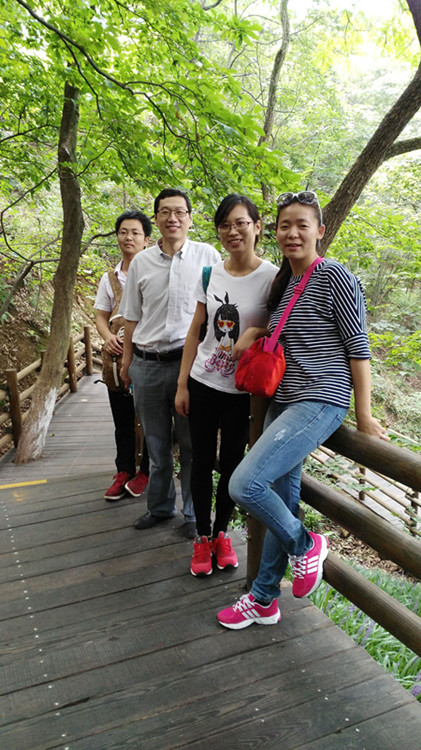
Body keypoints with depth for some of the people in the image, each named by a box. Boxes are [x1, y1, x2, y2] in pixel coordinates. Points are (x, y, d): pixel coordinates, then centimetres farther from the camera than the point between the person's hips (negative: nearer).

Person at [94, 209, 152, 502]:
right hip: (117, 356, 5)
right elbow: (101, 316, 10)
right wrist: (108, 337, -11)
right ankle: (124, 471, 25)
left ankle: (146, 471, 21)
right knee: (122, 420, 13)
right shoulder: (109, 279, 10)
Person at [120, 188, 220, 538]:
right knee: (156, 442, 14)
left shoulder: (208, 255, 0)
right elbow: (132, 316, 14)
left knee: (192, 443, 5)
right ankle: (160, 506, 32)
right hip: (147, 363, 3)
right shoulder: (141, 262, 8)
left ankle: (194, 514, 21)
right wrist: (127, 359, 13)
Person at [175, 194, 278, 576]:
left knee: (231, 462, 10)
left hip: (241, 390, -3)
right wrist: (182, 384, 4)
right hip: (203, 383, 3)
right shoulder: (210, 274, 2)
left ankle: (221, 533, 31)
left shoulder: (272, 277, -9)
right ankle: (203, 537, 27)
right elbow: (195, 331, 6)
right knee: (202, 460, 10)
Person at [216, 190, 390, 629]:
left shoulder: (334, 277, -9)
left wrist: (364, 414, -10)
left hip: (321, 401, -8)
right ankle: (263, 600, 26)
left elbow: (358, 346, -10)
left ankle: (305, 546, 7)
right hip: (283, 402, 8)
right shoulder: (283, 282, 15)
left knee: (244, 484, -20)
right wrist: (253, 333, 11)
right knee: (282, 501, 13)